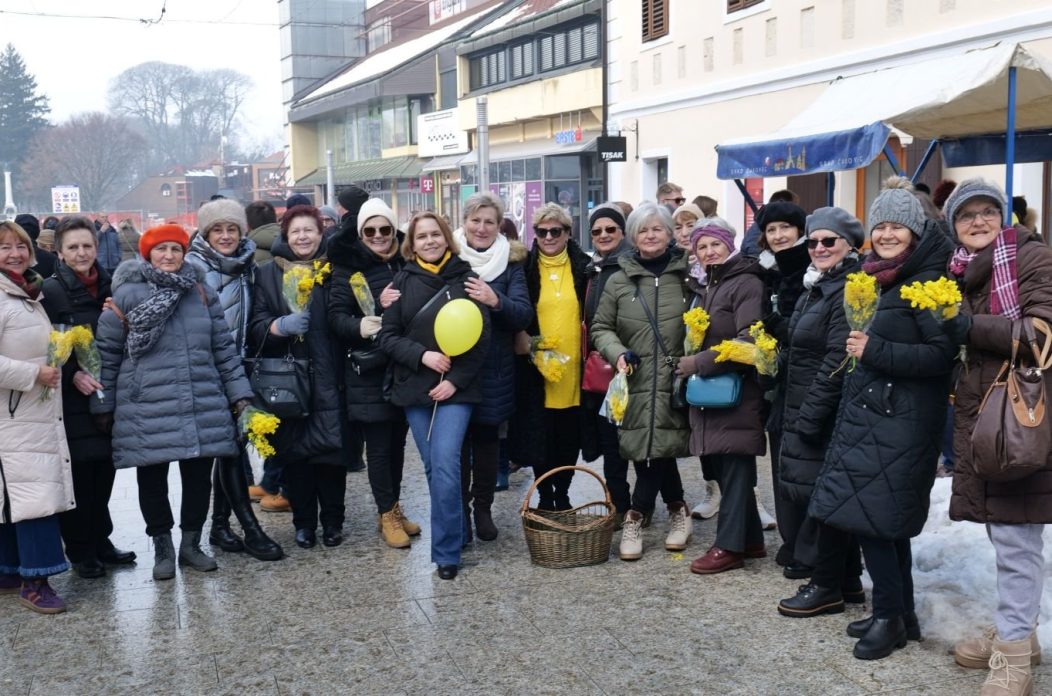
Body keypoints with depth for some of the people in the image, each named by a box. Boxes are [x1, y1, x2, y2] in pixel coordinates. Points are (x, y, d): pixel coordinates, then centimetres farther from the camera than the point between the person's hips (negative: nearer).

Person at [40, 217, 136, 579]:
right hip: (71, 398, -5)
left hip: (107, 394, 5)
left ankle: (100, 541, 24)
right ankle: (80, 550, 13)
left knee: (105, 469, 9)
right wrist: (72, 374, -22)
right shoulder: (51, 290, -7)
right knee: (78, 474, 0)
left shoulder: (108, 286, 9)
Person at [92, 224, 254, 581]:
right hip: (147, 410, -2)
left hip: (202, 407, 3)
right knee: (153, 480, 8)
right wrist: (102, 406, 2)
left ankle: (191, 543, 27)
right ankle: (162, 548, 26)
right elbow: (106, 355, 2)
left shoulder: (202, 294, 8)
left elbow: (224, 348, 11)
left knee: (199, 476, 9)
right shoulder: (126, 296, -2)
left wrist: (240, 394, 8)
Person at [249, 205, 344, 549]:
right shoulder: (268, 274, 7)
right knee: (294, 451, 2)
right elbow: (256, 326, 0)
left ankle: (332, 521, 13)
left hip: (328, 379, 0)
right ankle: (304, 522, 17)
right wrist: (281, 325, -20)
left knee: (331, 447, -4)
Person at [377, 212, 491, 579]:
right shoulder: (403, 281, 6)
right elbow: (388, 336, 3)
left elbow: (481, 338, -1)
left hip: (455, 387, -3)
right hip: (414, 387, 3)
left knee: (445, 465, -13)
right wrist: (422, 355, -14)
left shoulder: (466, 278, 1)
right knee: (432, 468, 8)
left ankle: (446, 552, -6)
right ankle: (451, 536, 24)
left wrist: (456, 380, -11)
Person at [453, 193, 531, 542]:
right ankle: (459, 510, 18)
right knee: (456, 438, 5)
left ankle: (483, 507, 23)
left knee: (487, 436, 9)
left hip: (494, 369, 1)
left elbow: (524, 314, -8)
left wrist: (496, 301, -27)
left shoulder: (510, 263, 1)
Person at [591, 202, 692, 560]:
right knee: (656, 449, 0)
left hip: (673, 382, -1)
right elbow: (601, 327, 11)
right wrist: (617, 352, -7)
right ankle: (678, 510, 21)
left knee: (656, 447, -7)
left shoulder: (685, 276, 5)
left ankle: (636, 517, 10)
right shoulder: (619, 280, 7)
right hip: (636, 383, 1)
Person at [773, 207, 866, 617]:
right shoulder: (817, 287, 15)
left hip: (826, 412, -10)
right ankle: (848, 581, 25)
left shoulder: (849, 290, -16)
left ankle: (828, 587, 10)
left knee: (821, 493, -2)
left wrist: (810, 415, -21)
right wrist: (795, 413, 17)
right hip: (805, 410, 10)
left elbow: (837, 360, -22)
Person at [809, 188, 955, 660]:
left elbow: (943, 354, -19)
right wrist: (858, 350, 11)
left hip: (901, 421, -8)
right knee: (883, 520, 12)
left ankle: (891, 615, 7)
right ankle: (899, 613, 23)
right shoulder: (873, 279, 14)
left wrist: (875, 351, -20)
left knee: (870, 515, -8)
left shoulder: (928, 282, -11)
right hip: (866, 413, 8)